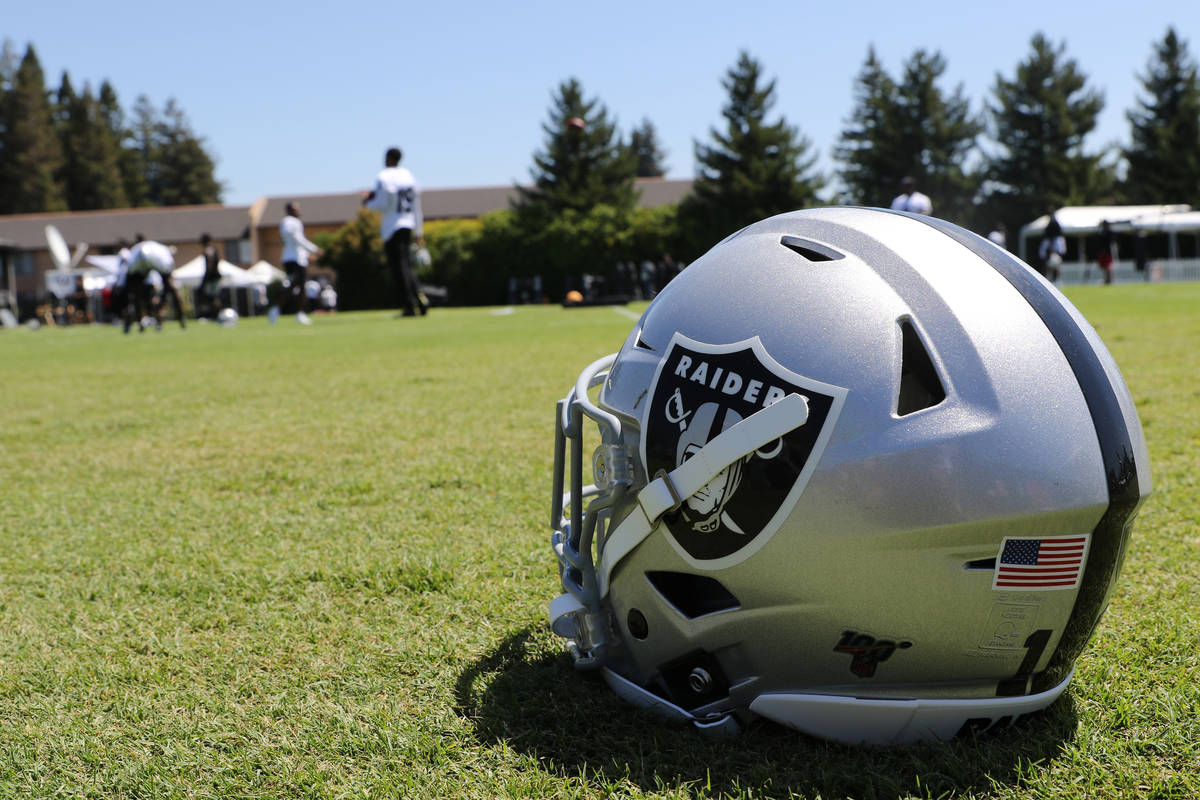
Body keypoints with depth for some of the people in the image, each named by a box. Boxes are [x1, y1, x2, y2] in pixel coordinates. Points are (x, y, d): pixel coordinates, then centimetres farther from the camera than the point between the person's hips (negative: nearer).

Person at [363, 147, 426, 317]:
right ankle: (420, 300, 5)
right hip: (408, 226, 7)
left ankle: (409, 307, -6)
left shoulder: (383, 178, -10)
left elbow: (382, 205, -15)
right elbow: (416, 207, 14)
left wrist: (367, 201, 5)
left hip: (392, 229, -7)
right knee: (406, 266, 15)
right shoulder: (409, 176, 12)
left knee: (399, 268, -4)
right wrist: (418, 232, 18)